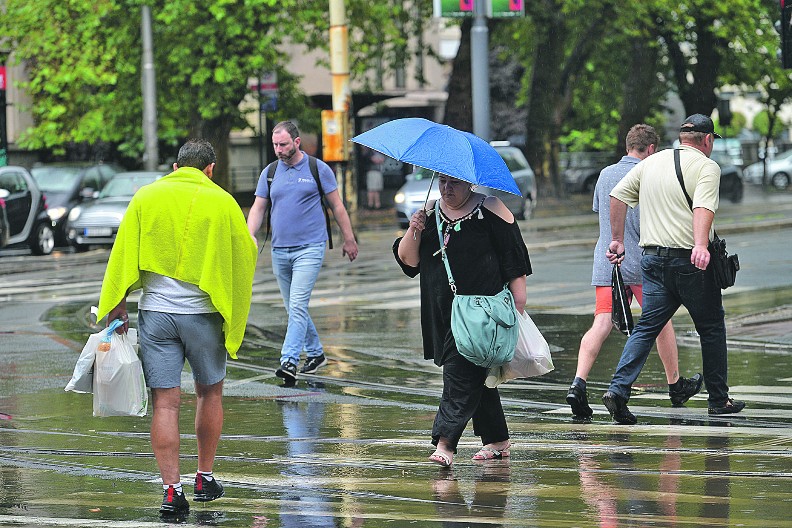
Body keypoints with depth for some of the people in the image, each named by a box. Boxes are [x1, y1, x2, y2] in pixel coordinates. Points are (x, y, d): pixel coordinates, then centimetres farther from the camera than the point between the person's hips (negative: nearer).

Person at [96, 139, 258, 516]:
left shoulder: (146, 197, 2)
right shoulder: (221, 202, -1)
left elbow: (124, 255, 0)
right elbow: (243, 257, 3)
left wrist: (118, 306, 4)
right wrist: (235, 316, 13)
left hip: (154, 313, 1)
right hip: (203, 313, -1)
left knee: (165, 402, 0)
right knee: (210, 393, 18)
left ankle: (171, 489, -6)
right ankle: (205, 480, 25)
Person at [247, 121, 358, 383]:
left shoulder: (318, 169, 0)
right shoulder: (270, 173, 9)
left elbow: (337, 206, 5)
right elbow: (258, 208, 10)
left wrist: (349, 239, 6)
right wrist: (250, 236, -7)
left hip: (309, 248, -5)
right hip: (280, 250, 5)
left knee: (298, 305, -16)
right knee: (293, 308, 11)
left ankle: (289, 361, -22)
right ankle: (315, 353, 27)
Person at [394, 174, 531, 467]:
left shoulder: (490, 210, -2)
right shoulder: (430, 213, 12)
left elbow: (514, 256, -2)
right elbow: (407, 260, 7)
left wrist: (518, 297, -8)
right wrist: (413, 232, -11)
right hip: (444, 310, 6)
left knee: (461, 370, -15)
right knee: (475, 373, 12)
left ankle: (445, 440, -23)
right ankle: (497, 440, 21)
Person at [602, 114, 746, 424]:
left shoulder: (652, 162, 14)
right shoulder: (706, 167, -5)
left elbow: (618, 195, 13)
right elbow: (703, 207, -23)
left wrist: (618, 240, 19)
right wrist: (701, 246, -37)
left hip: (653, 258, 5)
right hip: (690, 261, -5)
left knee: (647, 327, 3)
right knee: (712, 328, 10)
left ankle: (618, 389, -14)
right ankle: (718, 400, 17)